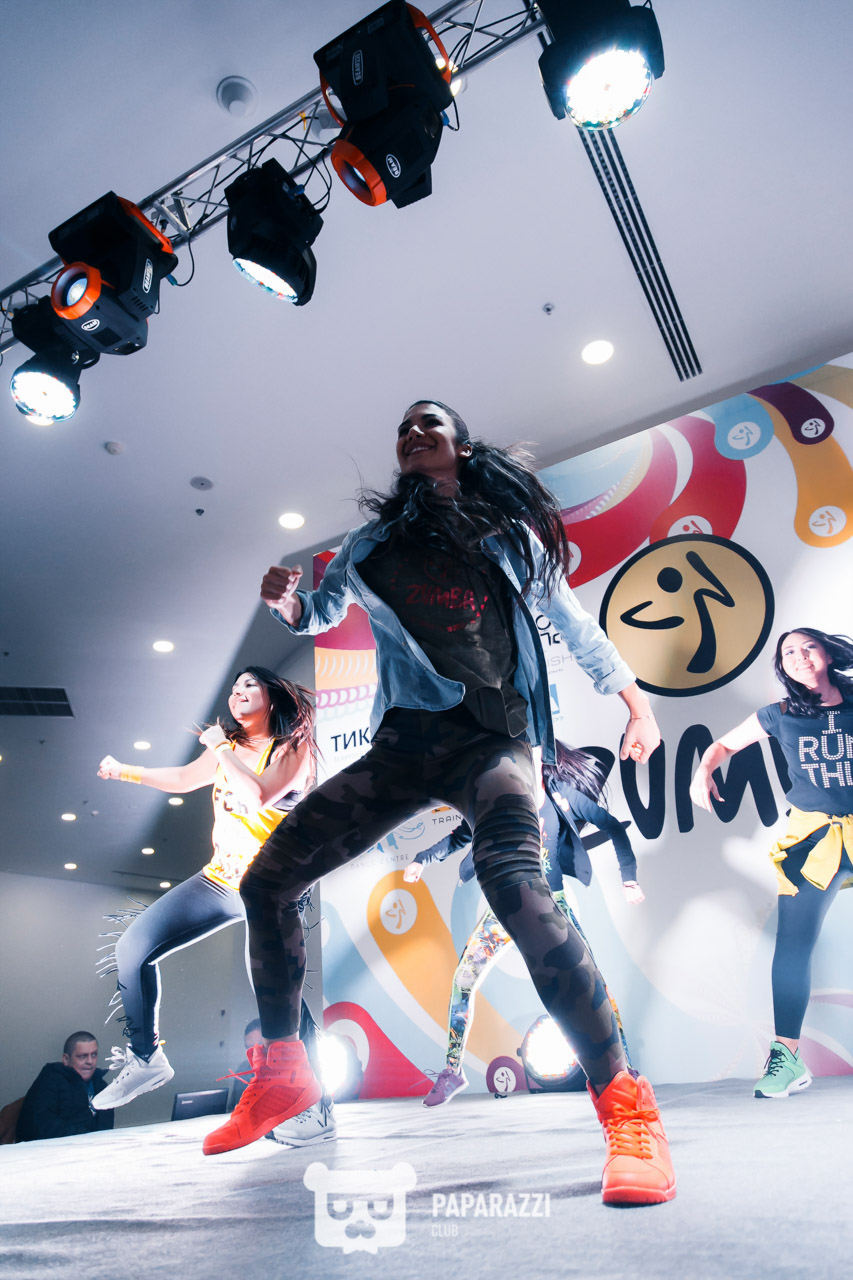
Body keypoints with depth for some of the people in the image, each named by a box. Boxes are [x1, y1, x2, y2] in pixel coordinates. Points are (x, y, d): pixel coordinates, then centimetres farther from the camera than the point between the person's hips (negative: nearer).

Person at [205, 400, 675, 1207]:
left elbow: (572, 623, 19)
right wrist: (285, 602, 1)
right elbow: (321, 614, 25)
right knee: (265, 881, -2)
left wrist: (635, 700, 21)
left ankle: (625, 1105, -15)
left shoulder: (510, 532, 10)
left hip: (492, 737, -4)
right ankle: (282, 1074, 18)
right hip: (406, 740, 4)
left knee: (512, 881, -33)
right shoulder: (374, 544, 16)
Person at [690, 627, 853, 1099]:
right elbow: (723, 745, 13)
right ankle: (786, 1056, 3)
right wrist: (703, 772, -5)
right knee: (792, 944, -4)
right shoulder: (781, 715, 4)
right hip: (811, 837, 0)